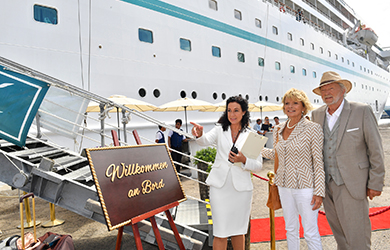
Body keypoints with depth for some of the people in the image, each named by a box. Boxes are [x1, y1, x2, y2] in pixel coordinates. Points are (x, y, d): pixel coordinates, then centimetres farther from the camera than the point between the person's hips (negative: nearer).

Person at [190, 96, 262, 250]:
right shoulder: (220, 130, 5)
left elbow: (258, 165, 1)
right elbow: (206, 141, -15)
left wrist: (244, 160, -18)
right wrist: (199, 134, -37)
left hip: (241, 187, 1)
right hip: (220, 185, 0)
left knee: (238, 230, 16)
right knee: (220, 233, 3)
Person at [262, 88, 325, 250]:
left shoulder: (313, 128, -10)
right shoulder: (278, 129, 6)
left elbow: (319, 162, -10)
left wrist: (319, 192, -13)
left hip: (305, 186, -5)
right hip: (284, 186, 5)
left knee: (310, 233, 4)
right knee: (290, 229, 18)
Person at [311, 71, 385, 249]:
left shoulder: (362, 111, -6)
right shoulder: (317, 115, 7)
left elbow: (376, 149, -5)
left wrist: (376, 183, -6)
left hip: (351, 185, -4)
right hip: (326, 184, 5)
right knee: (339, 234, 18)